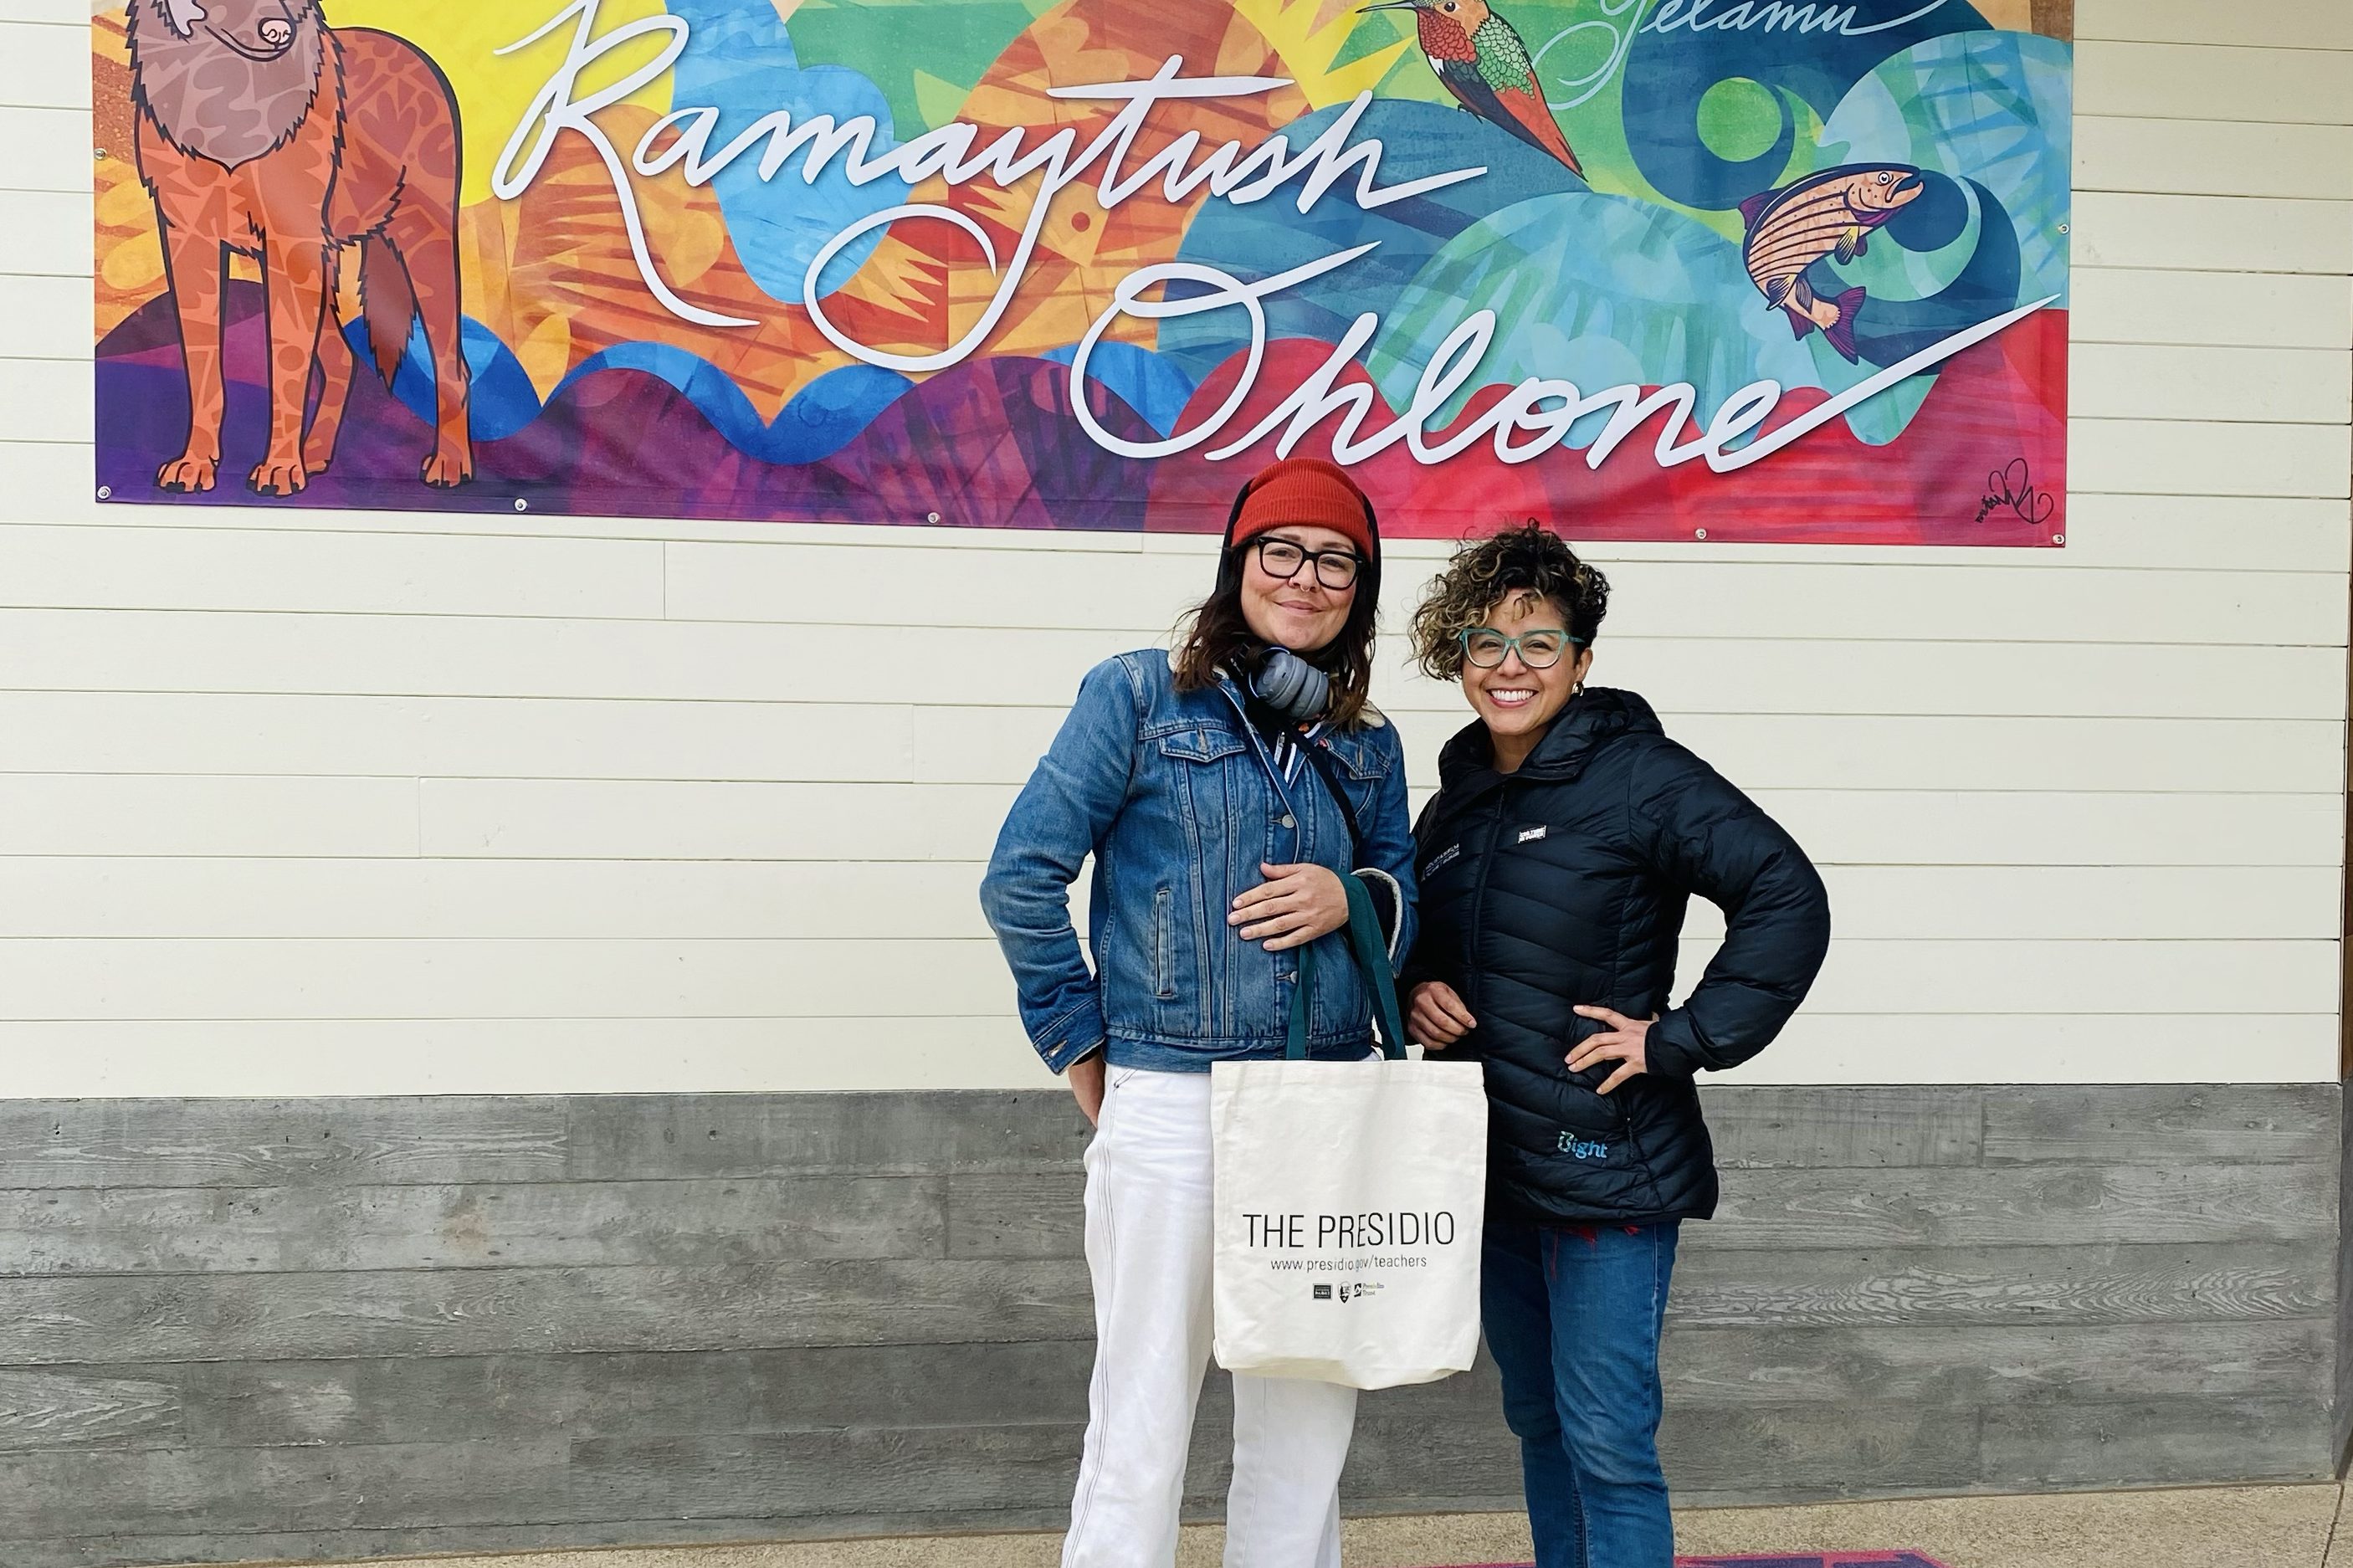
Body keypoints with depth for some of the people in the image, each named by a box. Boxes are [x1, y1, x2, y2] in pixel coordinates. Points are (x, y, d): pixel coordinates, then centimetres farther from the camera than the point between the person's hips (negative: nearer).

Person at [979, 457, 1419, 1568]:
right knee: (1143, 1424, 0)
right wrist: (1080, 1044, -3)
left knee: (1308, 1428, 12)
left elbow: (1411, 912, 16)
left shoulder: (1368, 747, 12)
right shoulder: (1140, 696, -2)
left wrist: (1356, 899, -6)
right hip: (1170, 1104, -5)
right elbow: (1022, 878, -5)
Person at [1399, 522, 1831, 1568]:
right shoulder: (1455, 801, 11)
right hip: (1492, 1168, 7)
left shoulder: (1639, 775, -11)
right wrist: (1412, 995, 2)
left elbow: (1787, 900, -17)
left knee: (1606, 1441, -5)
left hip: (1605, 1163, -7)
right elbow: (1414, 950, 25)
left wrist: (1681, 1040, -19)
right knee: (1537, 1422, 17)